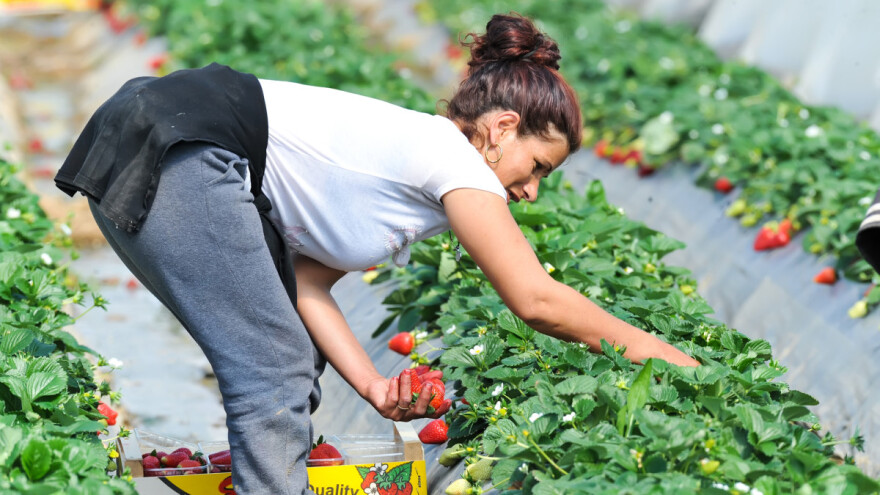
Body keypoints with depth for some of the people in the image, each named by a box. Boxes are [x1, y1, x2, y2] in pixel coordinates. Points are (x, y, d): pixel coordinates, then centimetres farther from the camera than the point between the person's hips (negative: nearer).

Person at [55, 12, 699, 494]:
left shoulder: (405, 159, 19)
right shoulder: (449, 154, -7)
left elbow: (307, 282, 9)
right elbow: (536, 299, -10)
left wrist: (373, 384, -2)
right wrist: (645, 345, 3)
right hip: (174, 155, -10)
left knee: (291, 365, 12)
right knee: (275, 373, -10)